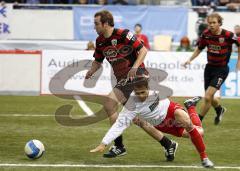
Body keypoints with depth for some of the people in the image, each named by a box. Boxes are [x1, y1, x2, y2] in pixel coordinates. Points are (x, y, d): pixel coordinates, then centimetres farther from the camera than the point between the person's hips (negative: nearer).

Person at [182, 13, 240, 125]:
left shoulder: (227, 35, -19)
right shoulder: (206, 34, -6)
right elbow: (199, 48, 11)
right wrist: (190, 59, 0)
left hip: (221, 70, -5)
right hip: (209, 68, 5)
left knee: (207, 97, -16)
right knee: (209, 98, 15)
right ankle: (220, 110, 48)